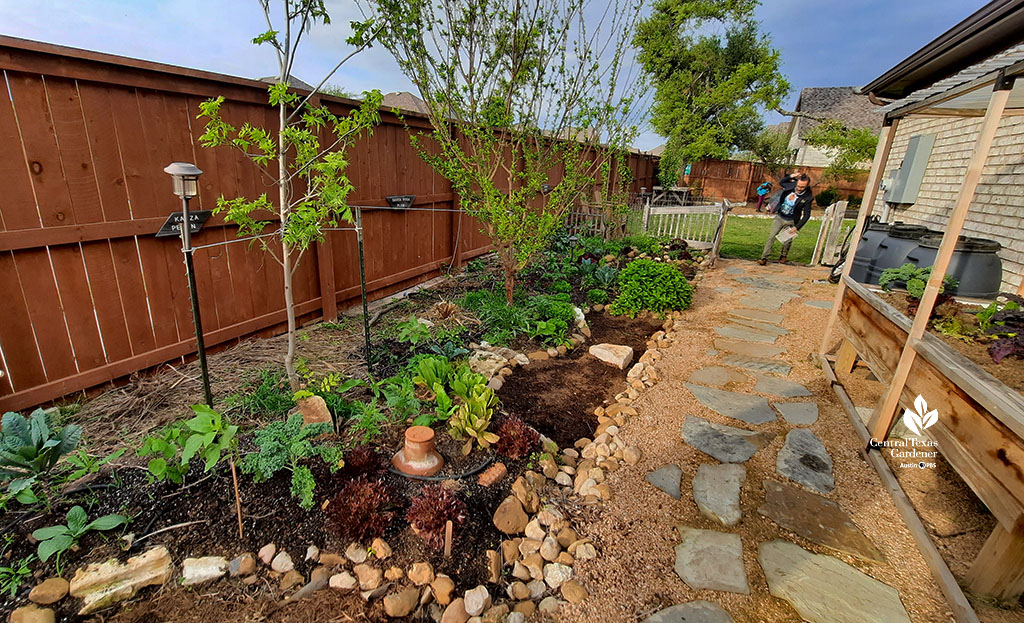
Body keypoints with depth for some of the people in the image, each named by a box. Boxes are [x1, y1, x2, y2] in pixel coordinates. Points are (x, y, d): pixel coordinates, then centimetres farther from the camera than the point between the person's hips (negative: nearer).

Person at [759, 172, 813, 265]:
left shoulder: (807, 197, -13)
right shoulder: (791, 185, -6)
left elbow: (806, 215, -8)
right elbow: (780, 182, 17)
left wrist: (797, 227, -15)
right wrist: (791, 176, -1)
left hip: (790, 222, -2)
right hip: (779, 217, 2)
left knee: (787, 241, 4)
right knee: (771, 237, -8)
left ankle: (784, 256, 31)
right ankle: (764, 258, -7)